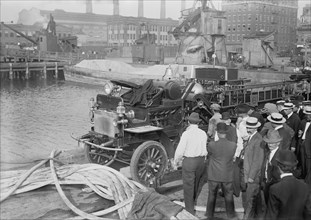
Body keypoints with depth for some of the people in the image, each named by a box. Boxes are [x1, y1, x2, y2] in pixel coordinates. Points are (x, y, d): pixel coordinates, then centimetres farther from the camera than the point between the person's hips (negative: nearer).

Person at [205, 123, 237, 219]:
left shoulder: (212, 145, -20)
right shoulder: (233, 145, -15)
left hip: (214, 175, -1)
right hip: (227, 176, 1)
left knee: (212, 195, 17)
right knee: (228, 195, 19)